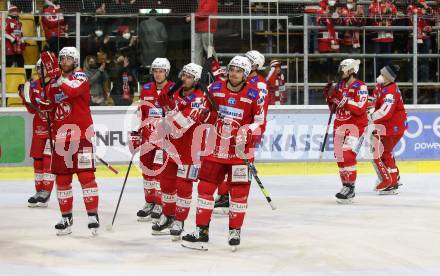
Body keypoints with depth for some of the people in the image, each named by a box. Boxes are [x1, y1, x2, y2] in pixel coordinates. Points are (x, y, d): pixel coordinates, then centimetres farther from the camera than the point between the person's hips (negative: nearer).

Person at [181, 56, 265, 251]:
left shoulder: (254, 95, -7)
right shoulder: (215, 89, 2)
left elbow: (260, 121, -3)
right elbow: (207, 112, 18)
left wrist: (247, 133, -18)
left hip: (240, 150, -3)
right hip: (216, 148, 3)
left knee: (239, 191, 2)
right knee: (205, 187, 2)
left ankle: (235, 231, 16)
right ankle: (201, 231, 8)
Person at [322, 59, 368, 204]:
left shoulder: (360, 87, -11)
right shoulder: (338, 86, 11)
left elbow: (359, 109, -22)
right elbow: (334, 109, 18)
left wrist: (342, 98, -26)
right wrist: (329, 96, 1)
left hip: (356, 125, -8)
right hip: (339, 125, 8)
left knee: (348, 155, -19)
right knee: (340, 157, 7)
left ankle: (350, 186, -14)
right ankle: (347, 187, 17)